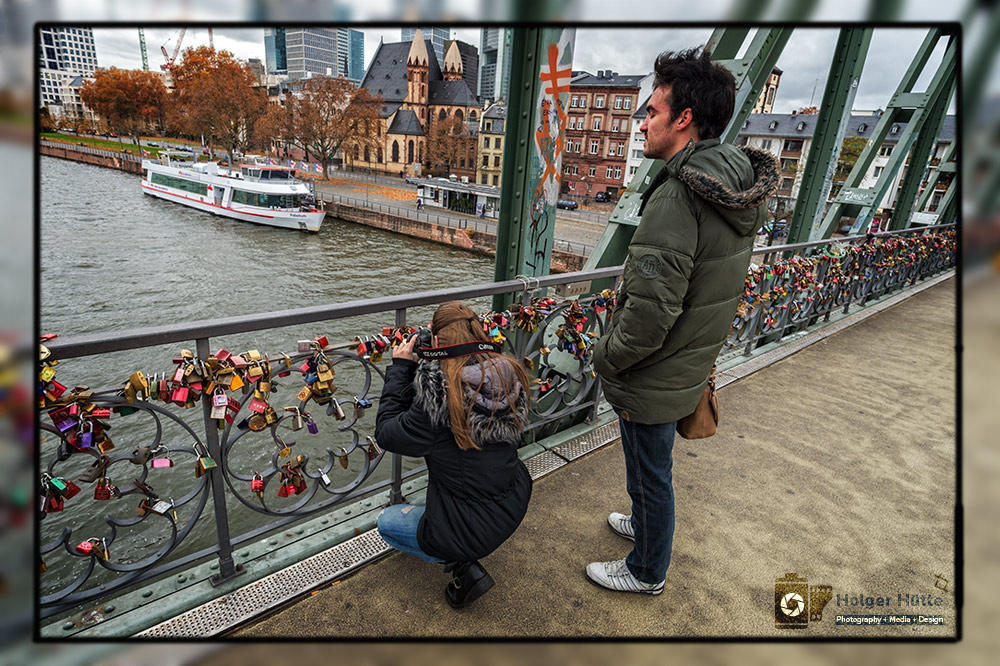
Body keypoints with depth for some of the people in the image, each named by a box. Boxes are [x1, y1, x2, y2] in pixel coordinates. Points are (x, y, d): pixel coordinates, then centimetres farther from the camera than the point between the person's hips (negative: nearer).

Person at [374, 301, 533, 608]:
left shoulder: (437, 392, -30)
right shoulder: (507, 375, -10)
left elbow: (386, 434, -14)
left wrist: (400, 366, -10)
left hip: (472, 531, -6)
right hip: (514, 510, 7)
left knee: (386, 521, 21)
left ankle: (462, 565, 4)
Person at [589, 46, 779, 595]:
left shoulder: (678, 196, -28)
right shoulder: (738, 191, 2)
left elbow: (651, 309, -31)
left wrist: (606, 358, -14)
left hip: (652, 381, -8)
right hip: (691, 367, 9)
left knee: (650, 475, 14)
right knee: (651, 467, 29)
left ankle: (646, 572, 39)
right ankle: (645, 524, 55)